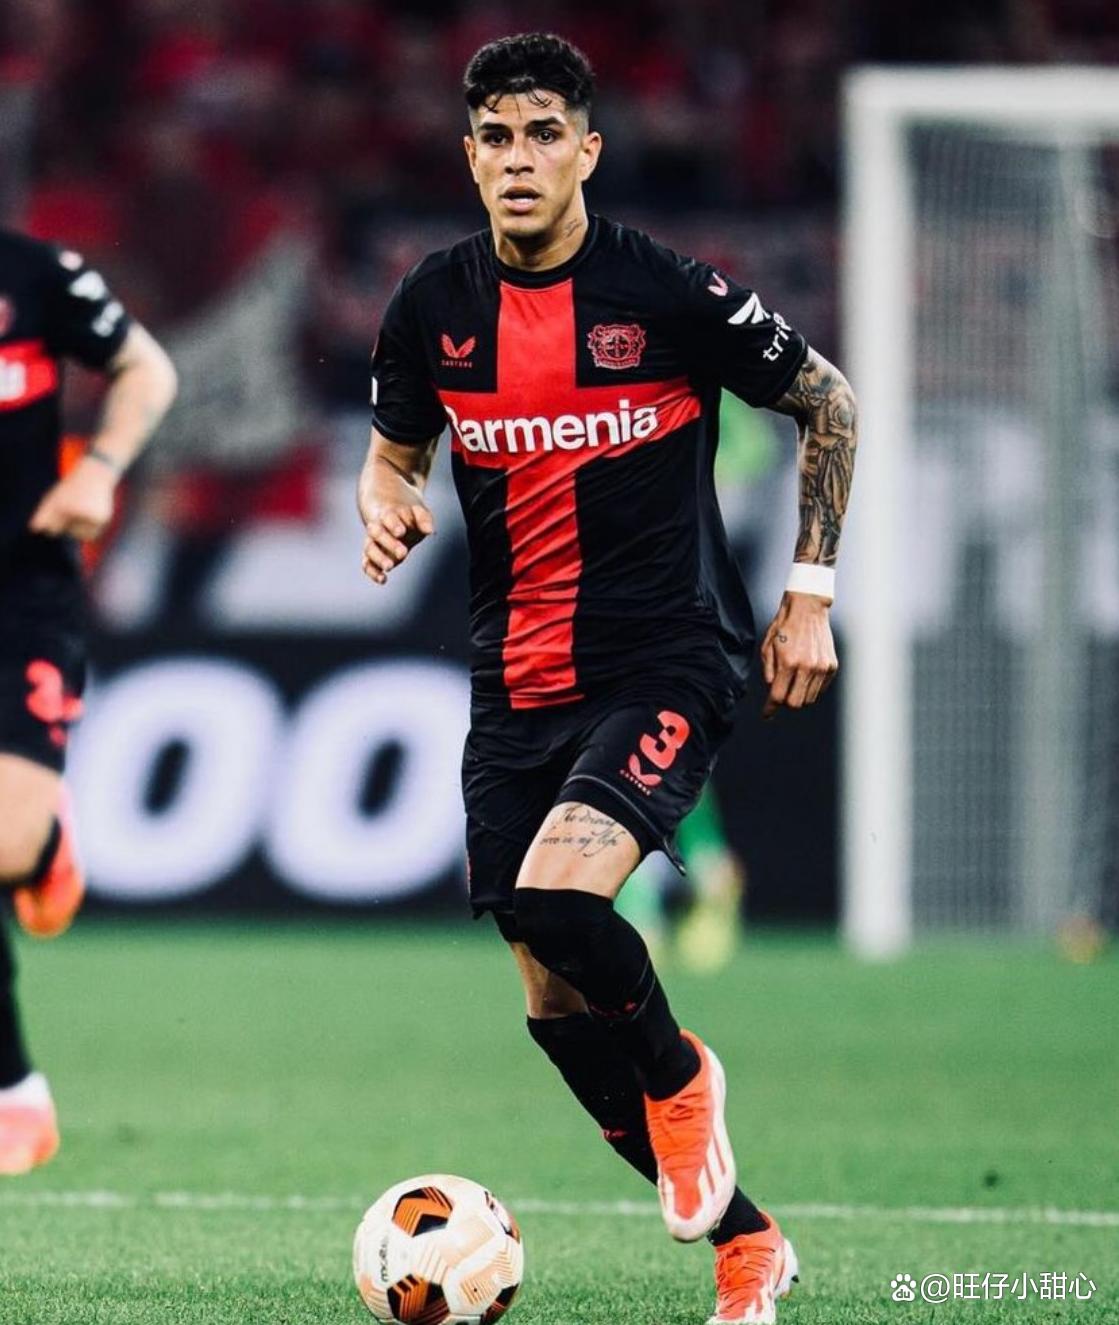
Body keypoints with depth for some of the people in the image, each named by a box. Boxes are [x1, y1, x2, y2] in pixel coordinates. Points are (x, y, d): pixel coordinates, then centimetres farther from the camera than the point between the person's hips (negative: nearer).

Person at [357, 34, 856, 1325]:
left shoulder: (669, 290, -10)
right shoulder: (433, 306, 1)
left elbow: (828, 399, 3)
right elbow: (394, 447, 18)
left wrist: (809, 592, 1)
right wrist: (385, 507, -6)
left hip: (664, 662, -5)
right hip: (515, 680, 5)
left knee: (557, 898, -30)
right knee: (554, 1004, 5)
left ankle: (677, 1078, 2)